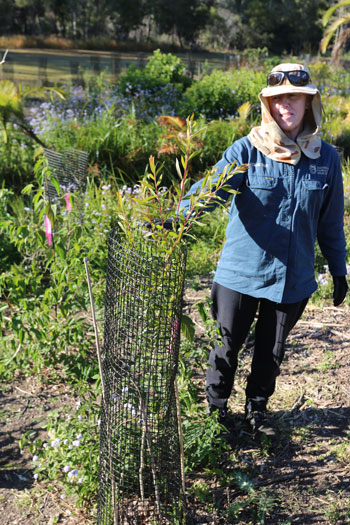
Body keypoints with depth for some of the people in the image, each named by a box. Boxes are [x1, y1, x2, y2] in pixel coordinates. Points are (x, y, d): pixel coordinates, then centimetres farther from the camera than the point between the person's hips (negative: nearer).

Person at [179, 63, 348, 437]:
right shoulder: (247, 150, -9)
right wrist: (178, 214, -43)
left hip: (293, 276, 3)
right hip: (241, 272, -2)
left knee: (272, 350, 18)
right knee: (227, 345, 12)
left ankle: (257, 408, 42)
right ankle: (216, 406, 38)